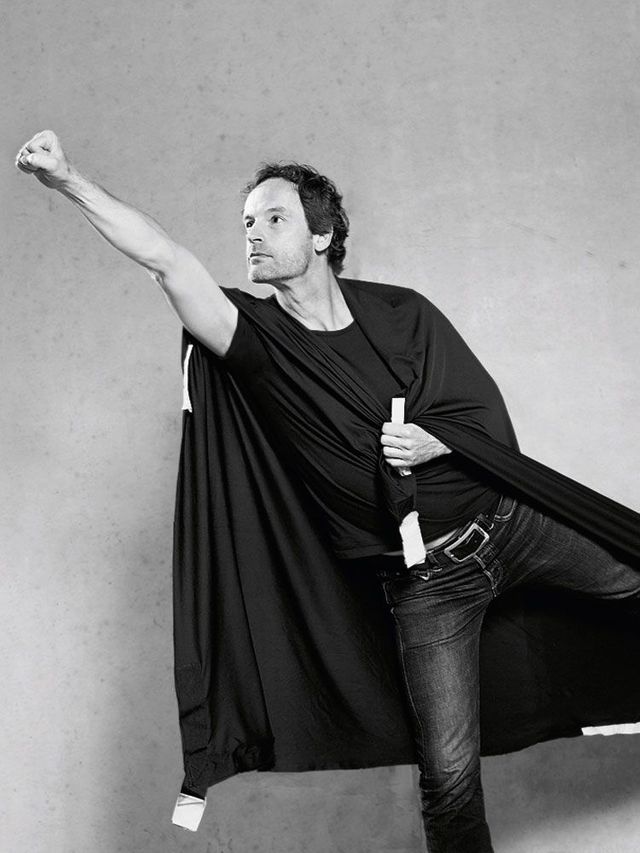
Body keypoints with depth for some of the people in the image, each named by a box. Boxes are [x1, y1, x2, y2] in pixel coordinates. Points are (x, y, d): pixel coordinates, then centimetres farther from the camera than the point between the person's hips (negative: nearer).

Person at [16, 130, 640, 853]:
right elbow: (165, 259, -21)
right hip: (426, 581, -2)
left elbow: (491, 411, 4)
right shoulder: (257, 339, -8)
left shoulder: (398, 311, -2)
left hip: (510, 521, 2)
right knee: (449, 775, -2)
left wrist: (438, 443, -16)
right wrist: (67, 181, -30)